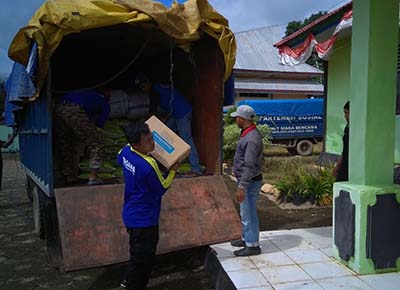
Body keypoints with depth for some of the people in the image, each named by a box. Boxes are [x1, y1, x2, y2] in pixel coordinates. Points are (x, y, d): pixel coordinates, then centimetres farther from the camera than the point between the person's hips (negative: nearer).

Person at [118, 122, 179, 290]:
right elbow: (162, 188, -14)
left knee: (138, 253, 28)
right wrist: (173, 170, -4)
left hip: (131, 215, 9)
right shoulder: (148, 166, -30)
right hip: (144, 220, -9)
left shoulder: (126, 151, -7)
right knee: (141, 258, 9)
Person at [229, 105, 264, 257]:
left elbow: (249, 166, -26)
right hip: (246, 180, 10)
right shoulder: (248, 134, 9)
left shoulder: (251, 139, -24)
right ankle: (246, 238, 35)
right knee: (245, 212, 20)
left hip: (250, 181, -10)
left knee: (248, 214, 0)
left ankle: (252, 245, 11)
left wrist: (241, 187, -25)